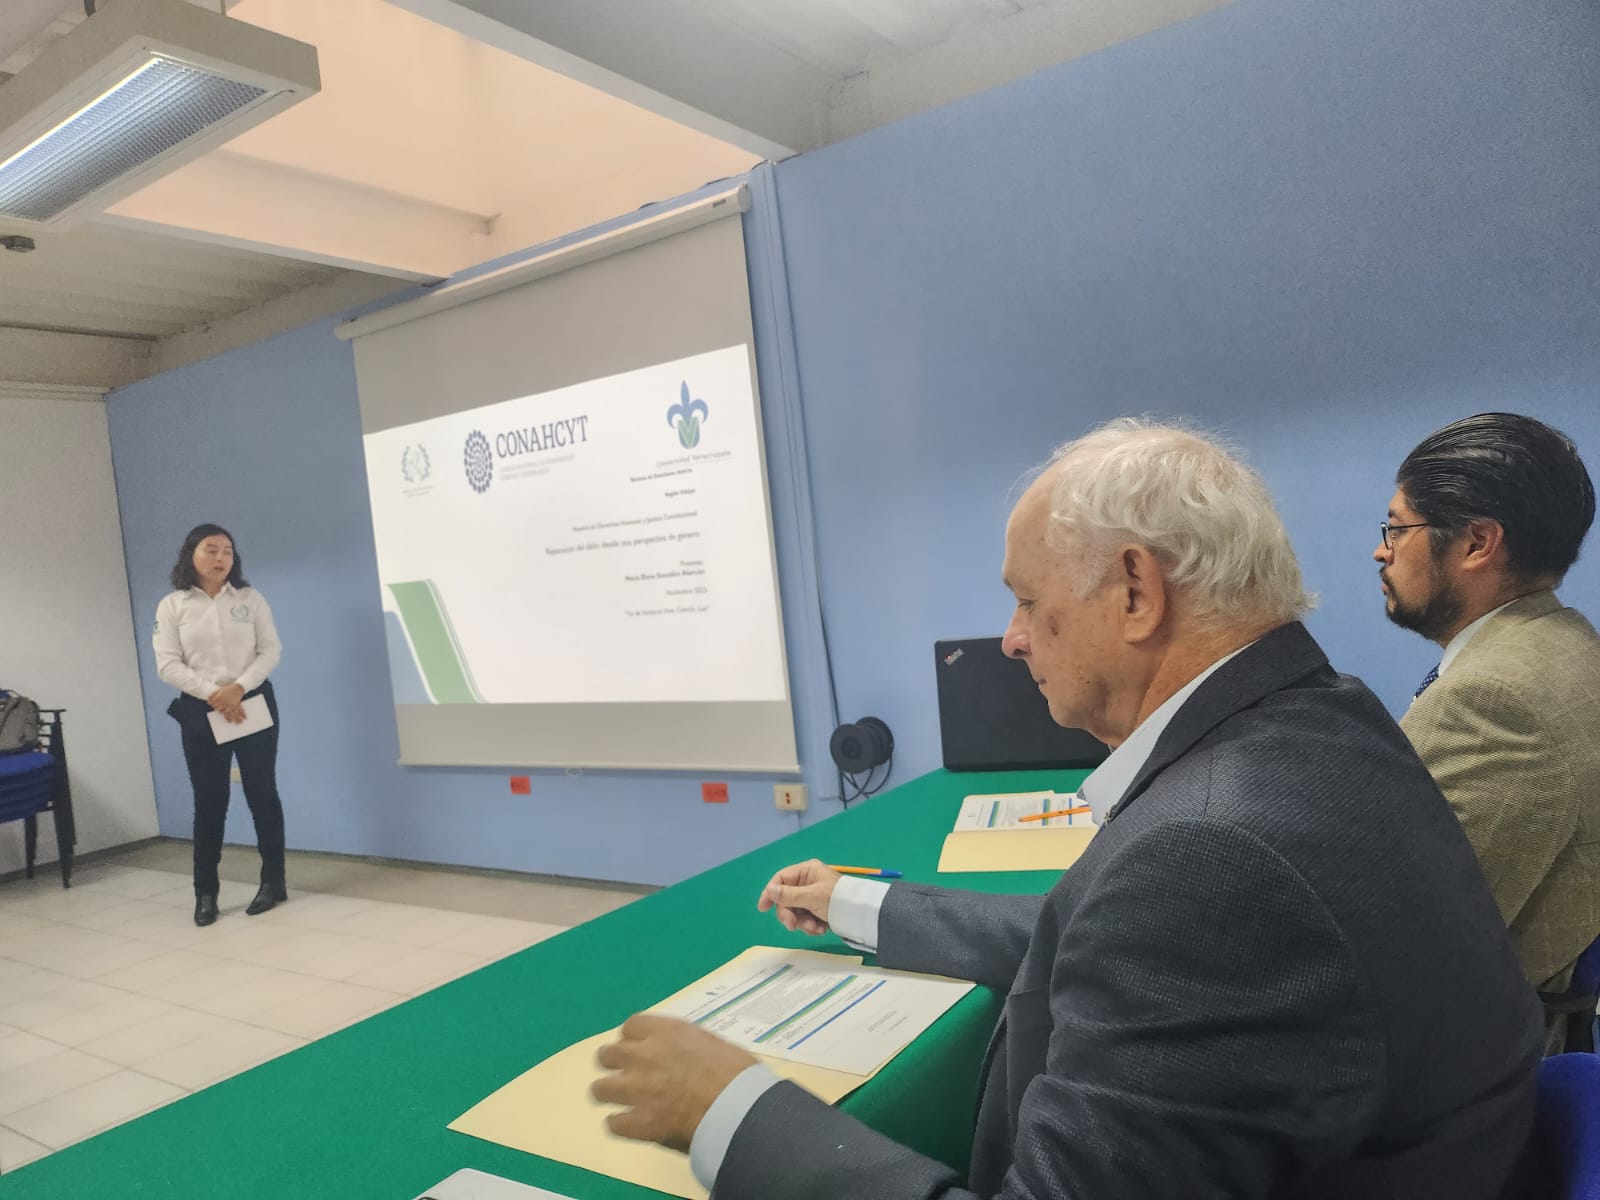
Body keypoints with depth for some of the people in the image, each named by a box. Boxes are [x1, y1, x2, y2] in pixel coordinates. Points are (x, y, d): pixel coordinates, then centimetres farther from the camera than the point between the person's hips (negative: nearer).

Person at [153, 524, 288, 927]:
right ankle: (205, 893, 10)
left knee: (262, 793, 4)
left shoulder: (250, 598, 4)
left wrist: (239, 687, -15)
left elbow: (271, 649, -1)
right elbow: (167, 665, -4)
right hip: (200, 711, 0)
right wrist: (212, 693, -15)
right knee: (209, 802, 1)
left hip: (253, 704, 0)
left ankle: (273, 881, 14)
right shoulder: (172, 606, 3)